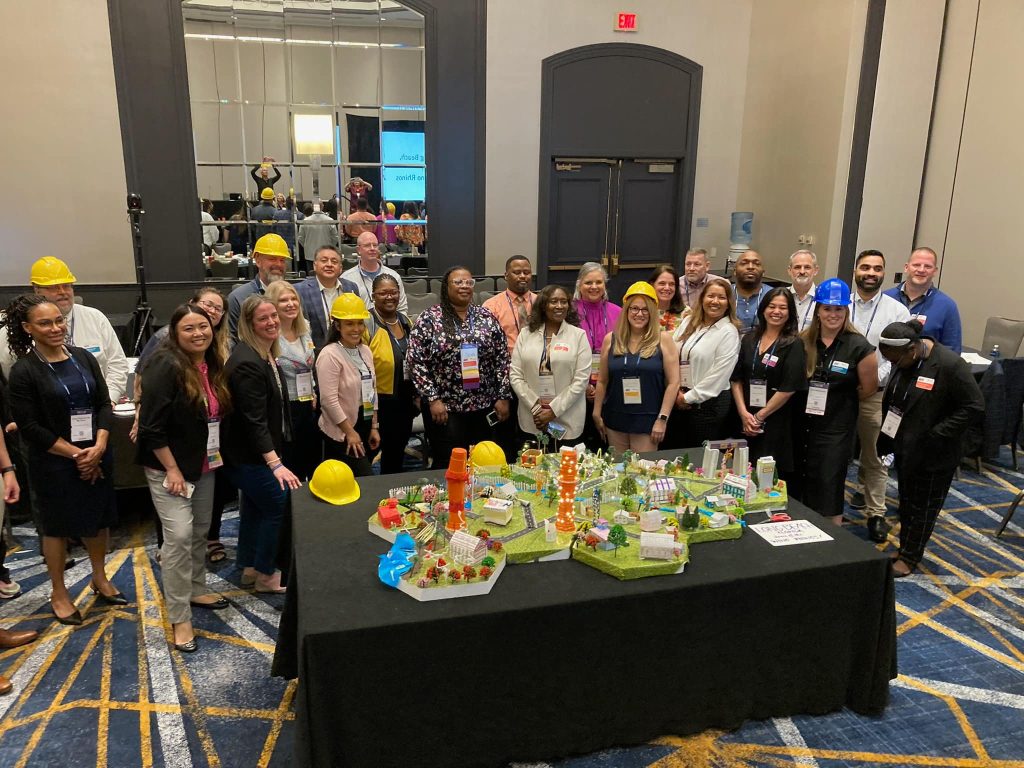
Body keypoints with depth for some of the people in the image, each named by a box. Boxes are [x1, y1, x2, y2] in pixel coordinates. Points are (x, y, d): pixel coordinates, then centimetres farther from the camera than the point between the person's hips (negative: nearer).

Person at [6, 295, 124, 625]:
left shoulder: (84, 357, 2)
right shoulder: (23, 371, -11)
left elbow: (104, 404, 2)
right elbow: (30, 427, -13)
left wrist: (98, 447, -11)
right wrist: (75, 453, -15)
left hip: (97, 455, 4)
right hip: (54, 463, -4)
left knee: (98, 517, 16)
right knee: (57, 525, 10)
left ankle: (100, 578, 36)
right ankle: (58, 593, 28)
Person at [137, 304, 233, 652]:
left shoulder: (214, 365, 5)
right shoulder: (166, 367, -18)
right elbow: (152, 426, -20)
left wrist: (216, 457, 13)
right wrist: (172, 470, -18)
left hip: (204, 466, 8)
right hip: (169, 467, -7)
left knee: (200, 531, 17)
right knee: (179, 535, -10)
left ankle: (196, 589, 36)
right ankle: (179, 618, 0)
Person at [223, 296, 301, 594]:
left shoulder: (267, 354, 6)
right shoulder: (247, 362, -25)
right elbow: (254, 419, -29)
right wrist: (275, 463, -34)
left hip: (260, 451, 10)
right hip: (250, 455, -10)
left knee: (254, 507, 19)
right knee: (278, 506, -2)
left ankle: (249, 569, 34)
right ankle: (265, 575, 13)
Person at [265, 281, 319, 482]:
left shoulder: (305, 331, 9)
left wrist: (313, 394, 12)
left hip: (310, 409, 7)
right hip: (286, 411, -7)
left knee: (315, 472, 14)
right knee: (293, 475, 4)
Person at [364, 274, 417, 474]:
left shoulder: (405, 322, 9)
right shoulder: (367, 324, -13)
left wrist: (416, 396, 17)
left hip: (405, 403, 7)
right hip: (379, 404, -6)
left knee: (396, 458, 18)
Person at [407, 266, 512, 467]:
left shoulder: (487, 318, 7)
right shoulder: (428, 319, -4)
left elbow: (502, 360, 8)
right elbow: (416, 362, -7)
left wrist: (503, 397, 3)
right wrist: (432, 399, -11)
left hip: (484, 407, 3)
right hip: (444, 407, -3)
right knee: (448, 466, 2)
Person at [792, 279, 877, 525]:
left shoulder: (859, 346, -10)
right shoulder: (804, 341, -1)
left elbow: (868, 388, 0)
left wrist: (839, 400, 6)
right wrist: (810, 399, -1)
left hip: (836, 429, -3)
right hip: (801, 424, 4)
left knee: (828, 493, 5)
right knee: (798, 486, 12)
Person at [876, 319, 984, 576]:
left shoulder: (950, 365, -24)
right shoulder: (903, 358, -3)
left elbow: (975, 408, -19)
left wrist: (935, 435, -21)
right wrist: (887, 437, 7)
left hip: (933, 454, -7)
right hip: (905, 448, 7)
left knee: (923, 506, 10)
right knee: (907, 502, 19)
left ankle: (910, 556, 24)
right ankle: (906, 547, 35)